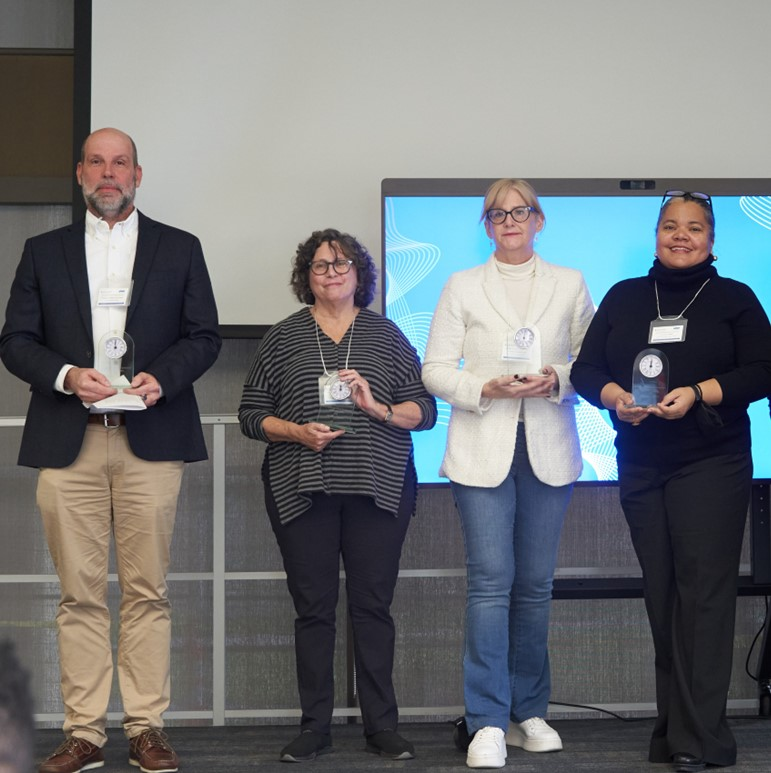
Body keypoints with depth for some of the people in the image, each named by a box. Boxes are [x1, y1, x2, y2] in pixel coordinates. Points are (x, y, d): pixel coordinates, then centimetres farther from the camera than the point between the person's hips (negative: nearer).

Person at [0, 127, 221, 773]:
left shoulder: (179, 249, 13)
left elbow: (204, 337, 9)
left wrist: (161, 378, -9)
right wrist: (67, 376, -9)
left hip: (150, 437, -1)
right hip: (68, 440, 1)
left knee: (148, 592, -1)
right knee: (80, 594, 0)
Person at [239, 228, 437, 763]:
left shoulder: (385, 334, 10)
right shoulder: (284, 337, 10)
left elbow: (425, 409, 7)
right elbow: (252, 415, 8)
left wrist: (379, 408, -11)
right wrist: (296, 431, -9)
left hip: (377, 487, 0)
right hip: (302, 491, 0)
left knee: (373, 606, 0)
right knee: (313, 608, 1)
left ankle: (382, 727, 5)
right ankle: (314, 728, 7)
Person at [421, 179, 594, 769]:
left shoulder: (570, 285, 12)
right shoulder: (462, 287, 9)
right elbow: (435, 370, 4)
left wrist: (558, 381, -11)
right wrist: (487, 388, -13)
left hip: (549, 449, 2)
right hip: (484, 449, -2)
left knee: (535, 583, 5)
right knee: (491, 581, -10)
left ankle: (529, 712, 16)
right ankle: (488, 722, -9)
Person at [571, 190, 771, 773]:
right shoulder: (624, 298, 13)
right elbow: (587, 369, 9)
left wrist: (698, 393, -18)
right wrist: (616, 396, -12)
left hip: (711, 466, -4)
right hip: (640, 467, 4)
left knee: (702, 592, -11)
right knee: (661, 594, 6)